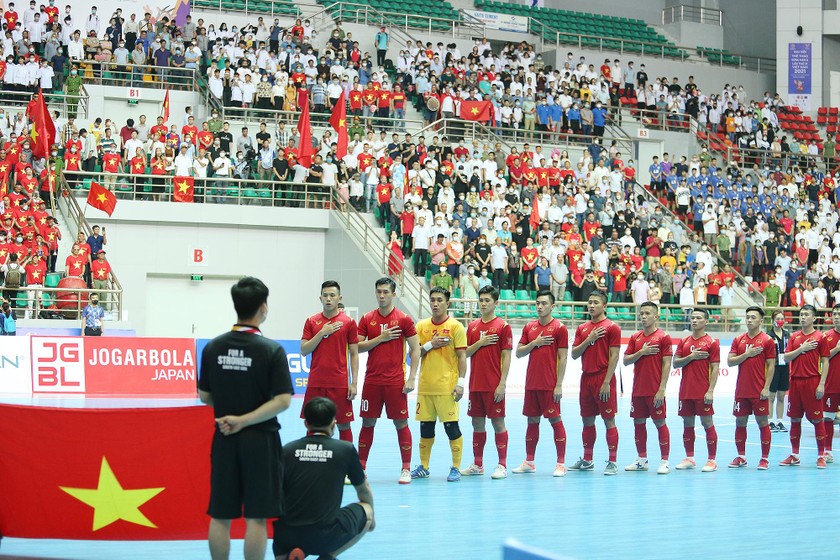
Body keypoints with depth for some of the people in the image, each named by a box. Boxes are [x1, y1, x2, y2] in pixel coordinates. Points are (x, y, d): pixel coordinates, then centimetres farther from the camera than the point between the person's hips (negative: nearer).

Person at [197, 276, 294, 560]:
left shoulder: (213, 347, 0)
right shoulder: (272, 350, -11)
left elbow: (204, 396, 7)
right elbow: (282, 401, -16)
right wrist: (244, 419, -13)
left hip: (224, 439, 4)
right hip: (260, 440, -4)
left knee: (220, 516, 10)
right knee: (255, 517, 1)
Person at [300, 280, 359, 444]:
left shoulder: (348, 322, 1)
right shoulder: (312, 321, 7)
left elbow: (354, 354, 2)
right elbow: (303, 351, 2)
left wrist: (354, 383, -5)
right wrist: (322, 333, -10)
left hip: (339, 384, -2)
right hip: (315, 384, 2)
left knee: (343, 425, 2)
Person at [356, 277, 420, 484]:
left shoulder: (403, 319, -2)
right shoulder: (367, 319, 7)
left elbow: (415, 349, -2)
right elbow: (357, 347, 2)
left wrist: (411, 378, -8)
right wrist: (380, 338, -11)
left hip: (396, 381, -3)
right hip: (372, 380, 3)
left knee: (401, 423, 0)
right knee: (368, 422, 7)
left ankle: (406, 469, 7)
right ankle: (361, 466, 16)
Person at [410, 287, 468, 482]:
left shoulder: (455, 326, -3)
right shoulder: (422, 326, 10)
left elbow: (462, 356, -5)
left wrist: (460, 383, -12)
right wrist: (430, 345, -8)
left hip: (447, 386, -4)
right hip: (425, 385, 4)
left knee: (451, 426, -4)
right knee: (425, 427, 9)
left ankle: (456, 468, 3)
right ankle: (423, 467, 19)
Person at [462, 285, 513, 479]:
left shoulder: (503, 326, -4)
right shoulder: (472, 326, 11)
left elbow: (506, 357, -7)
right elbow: (466, 353, 9)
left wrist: (502, 383, -13)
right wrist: (480, 343, -9)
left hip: (494, 386, -5)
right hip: (475, 384, 5)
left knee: (498, 422, -2)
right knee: (477, 423, 10)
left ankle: (502, 465, 2)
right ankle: (477, 464, 19)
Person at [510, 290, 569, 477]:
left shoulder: (559, 328, -5)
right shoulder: (529, 327, 11)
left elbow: (563, 358, -8)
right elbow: (518, 353, 9)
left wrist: (559, 385, -12)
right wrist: (534, 343, -8)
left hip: (550, 385, -5)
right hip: (531, 383, 5)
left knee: (555, 420, -3)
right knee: (532, 421, 11)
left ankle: (561, 463, 0)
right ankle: (529, 462, 19)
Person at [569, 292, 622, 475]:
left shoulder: (612, 328, -5)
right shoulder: (582, 329, 13)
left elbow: (614, 357, -9)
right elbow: (574, 354, 7)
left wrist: (607, 382, -15)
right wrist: (589, 339, -7)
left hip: (603, 380, -6)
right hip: (586, 378, 6)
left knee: (609, 420, -4)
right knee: (587, 420, 12)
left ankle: (612, 462, -1)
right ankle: (587, 460, 21)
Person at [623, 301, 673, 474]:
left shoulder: (663, 337, -5)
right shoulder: (635, 338, 11)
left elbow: (667, 365, -9)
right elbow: (626, 361, 7)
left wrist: (661, 390, -15)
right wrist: (641, 352, -10)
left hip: (655, 391, -6)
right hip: (638, 390, 6)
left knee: (660, 423, -2)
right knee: (638, 423, 9)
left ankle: (664, 462, 1)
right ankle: (641, 460, 19)